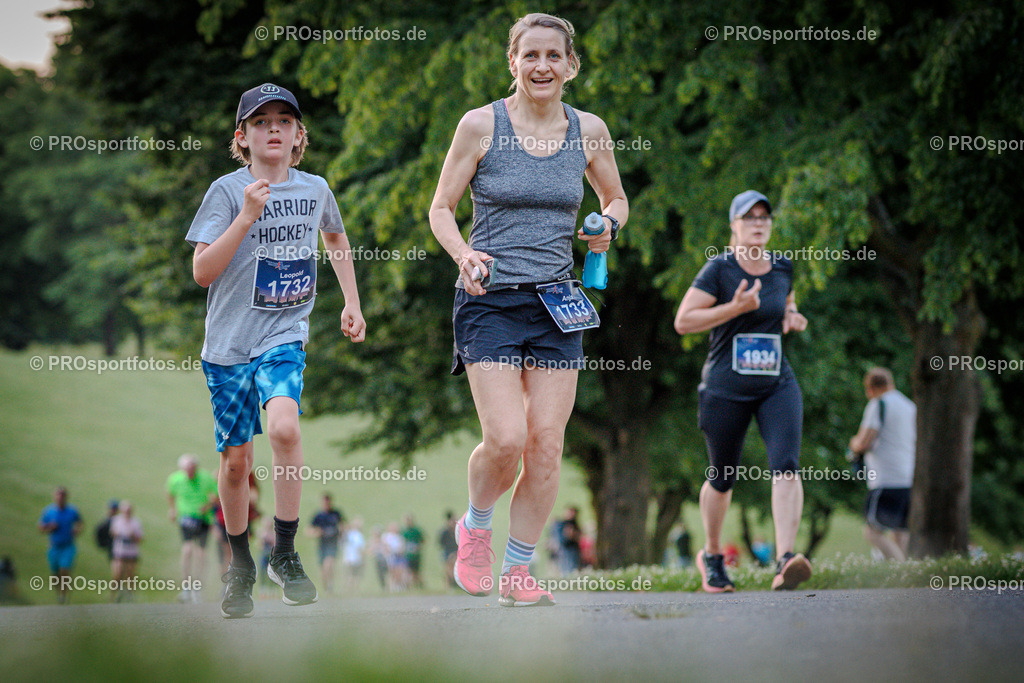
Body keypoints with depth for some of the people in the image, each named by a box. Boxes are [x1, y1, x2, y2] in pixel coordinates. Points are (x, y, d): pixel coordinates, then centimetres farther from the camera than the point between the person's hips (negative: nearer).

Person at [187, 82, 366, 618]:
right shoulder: (227, 191, -6)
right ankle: (240, 564, 28)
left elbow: (336, 237, 28)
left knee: (284, 427, -25)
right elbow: (202, 272, -13)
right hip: (230, 339, -1)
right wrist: (247, 217, -21)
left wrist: (352, 301, 23)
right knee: (235, 458, 6)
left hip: (285, 335, 1)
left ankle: (285, 554, -12)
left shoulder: (315, 189, 5)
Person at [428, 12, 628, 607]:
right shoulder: (481, 125, -3)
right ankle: (475, 529, 15)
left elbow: (617, 199, 21)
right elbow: (441, 208, 3)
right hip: (490, 299, -3)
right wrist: (463, 254, -17)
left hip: (557, 302, 3)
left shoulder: (589, 130, 5)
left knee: (547, 444, -2)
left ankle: (519, 571, 11)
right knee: (506, 438, -15)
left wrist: (608, 225, -2)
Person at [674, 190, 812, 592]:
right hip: (726, 389, -3)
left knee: (786, 466, -20)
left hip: (777, 385, 3)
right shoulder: (718, 270, -8)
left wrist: (792, 319, 3)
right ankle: (711, 555, 35)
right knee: (722, 479, 10)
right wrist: (736, 307, -20)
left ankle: (784, 560, -31)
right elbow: (683, 321, -12)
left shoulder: (782, 268, 8)